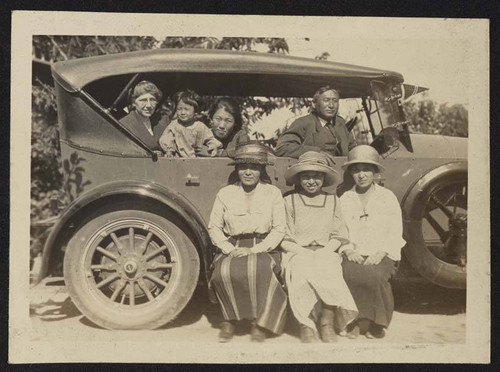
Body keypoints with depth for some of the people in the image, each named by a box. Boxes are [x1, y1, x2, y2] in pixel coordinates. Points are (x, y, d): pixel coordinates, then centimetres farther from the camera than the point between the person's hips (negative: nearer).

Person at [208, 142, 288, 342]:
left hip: (262, 249, -1)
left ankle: (258, 322, -14)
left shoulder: (273, 193, 6)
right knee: (225, 271, -31)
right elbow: (214, 228, 8)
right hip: (232, 248, 2)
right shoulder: (225, 193, 9)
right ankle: (230, 319, -7)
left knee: (258, 270, -35)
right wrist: (230, 249, -9)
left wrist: (255, 250, -12)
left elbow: (279, 229, 1)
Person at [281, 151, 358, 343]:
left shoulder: (332, 201, 18)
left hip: (326, 253, 1)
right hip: (297, 253, -1)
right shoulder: (290, 201, 12)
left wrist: (324, 251, -6)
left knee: (329, 270, -34)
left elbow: (338, 237, 13)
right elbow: (285, 239, 6)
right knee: (302, 270, -36)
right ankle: (306, 325, -26)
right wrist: (304, 252, -10)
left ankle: (326, 321, -23)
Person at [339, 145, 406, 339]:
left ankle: (377, 321, -11)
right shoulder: (344, 199, 13)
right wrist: (348, 250, -11)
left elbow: (395, 232, 3)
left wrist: (380, 253, -12)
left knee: (375, 275, -32)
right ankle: (363, 320, -15)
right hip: (354, 256, 1)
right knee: (350, 273, -31)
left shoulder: (388, 197, 9)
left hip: (381, 255, -1)